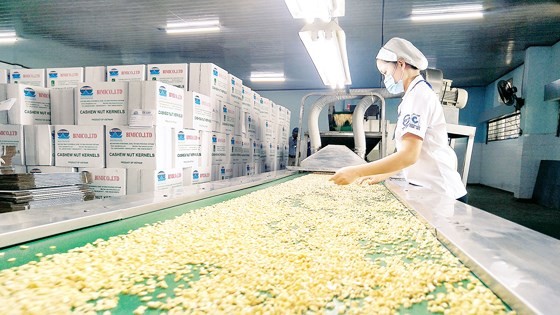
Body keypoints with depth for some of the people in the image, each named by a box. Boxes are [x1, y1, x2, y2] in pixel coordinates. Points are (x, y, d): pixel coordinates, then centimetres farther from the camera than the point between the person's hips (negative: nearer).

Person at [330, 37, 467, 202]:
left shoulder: (418, 95, -15)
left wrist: (356, 172, -24)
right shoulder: (418, 93, 16)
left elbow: (408, 155, -25)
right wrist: (383, 175, 9)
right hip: (430, 190, 9)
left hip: (439, 194, -9)